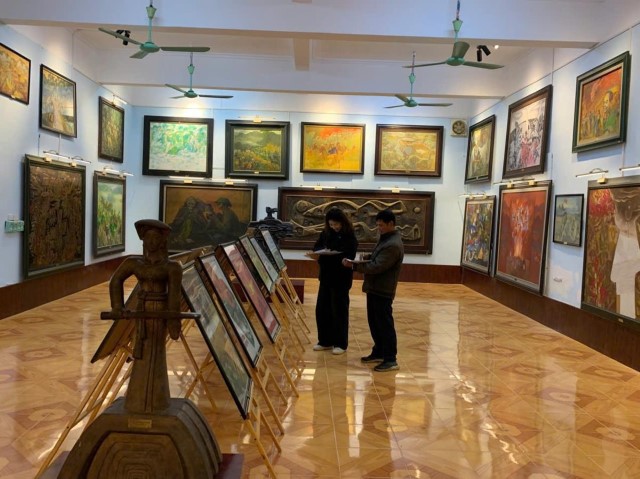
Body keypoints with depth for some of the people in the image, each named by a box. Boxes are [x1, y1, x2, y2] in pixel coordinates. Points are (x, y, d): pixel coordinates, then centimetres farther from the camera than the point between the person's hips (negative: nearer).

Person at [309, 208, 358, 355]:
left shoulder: (350, 237, -12)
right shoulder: (326, 233, 6)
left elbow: (347, 258, -20)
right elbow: (317, 246, 6)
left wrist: (325, 256, -29)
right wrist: (317, 253, -18)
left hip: (341, 279, -6)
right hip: (326, 277, 6)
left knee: (339, 311, 3)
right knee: (321, 309, 10)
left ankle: (341, 344, 16)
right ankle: (325, 341, 24)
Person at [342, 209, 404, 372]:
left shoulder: (393, 245, -22)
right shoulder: (385, 239, 12)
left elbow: (376, 267, -26)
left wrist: (353, 265, -23)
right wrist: (367, 257, 4)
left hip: (382, 291, -10)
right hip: (375, 288, 10)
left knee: (385, 324, -2)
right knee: (374, 323, 17)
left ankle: (390, 359, 6)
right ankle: (379, 352, 30)